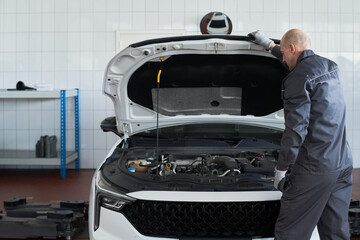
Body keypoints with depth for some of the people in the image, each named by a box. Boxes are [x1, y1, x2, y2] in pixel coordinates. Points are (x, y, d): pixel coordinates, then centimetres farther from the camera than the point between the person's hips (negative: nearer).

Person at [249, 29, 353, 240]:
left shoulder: (299, 78, -11)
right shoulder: (331, 67, 16)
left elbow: (296, 129, -17)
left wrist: (281, 168, -8)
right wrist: (269, 45, 46)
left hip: (314, 168, -8)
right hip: (343, 164, 9)